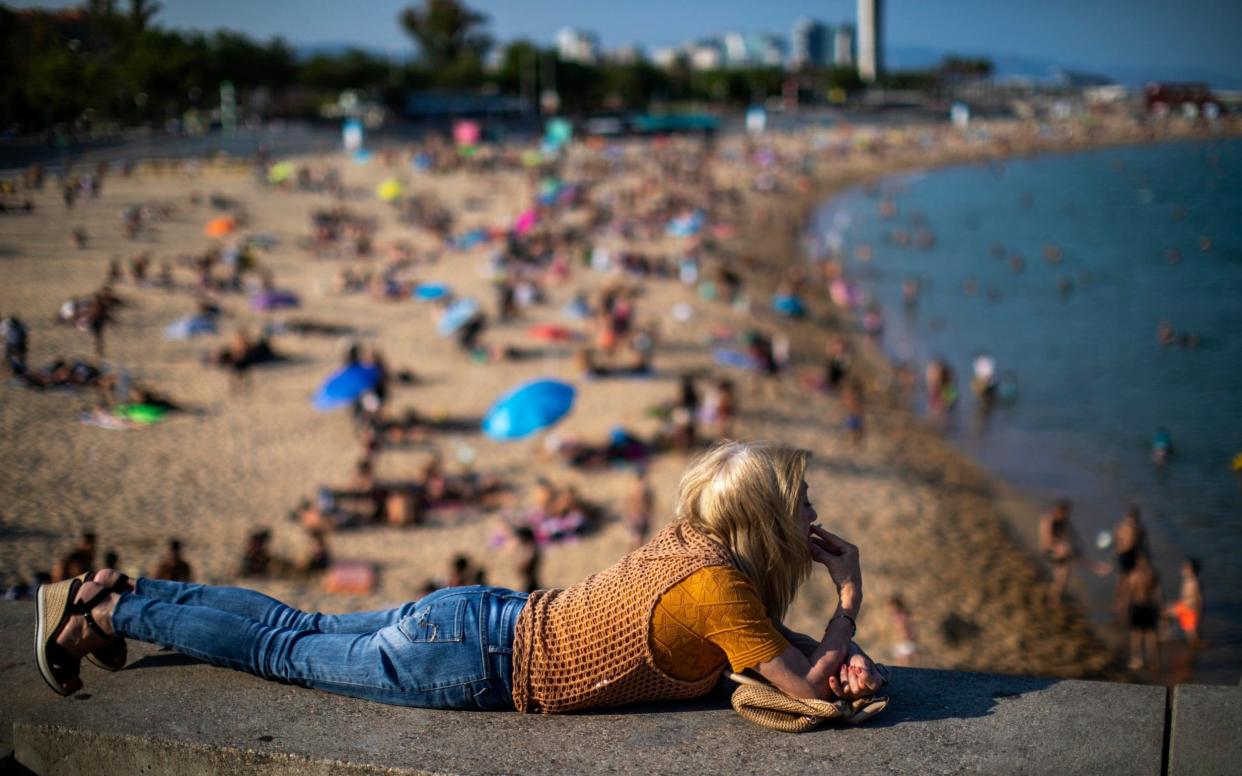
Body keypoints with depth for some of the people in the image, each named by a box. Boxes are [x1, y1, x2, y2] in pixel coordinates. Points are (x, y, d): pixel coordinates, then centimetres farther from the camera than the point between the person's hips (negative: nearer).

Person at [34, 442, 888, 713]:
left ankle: (118, 599, 31)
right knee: (285, 645, 8)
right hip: (477, 662, -7)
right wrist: (851, 595, -8)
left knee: (302, 635, 20)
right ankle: (110, 610, 18)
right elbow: (805, 683, -21)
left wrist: (843, 657, -5)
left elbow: (766, 634, 14)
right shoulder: (716, 584, -24)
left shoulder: (694, 543, 2)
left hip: (483, 621, 7)